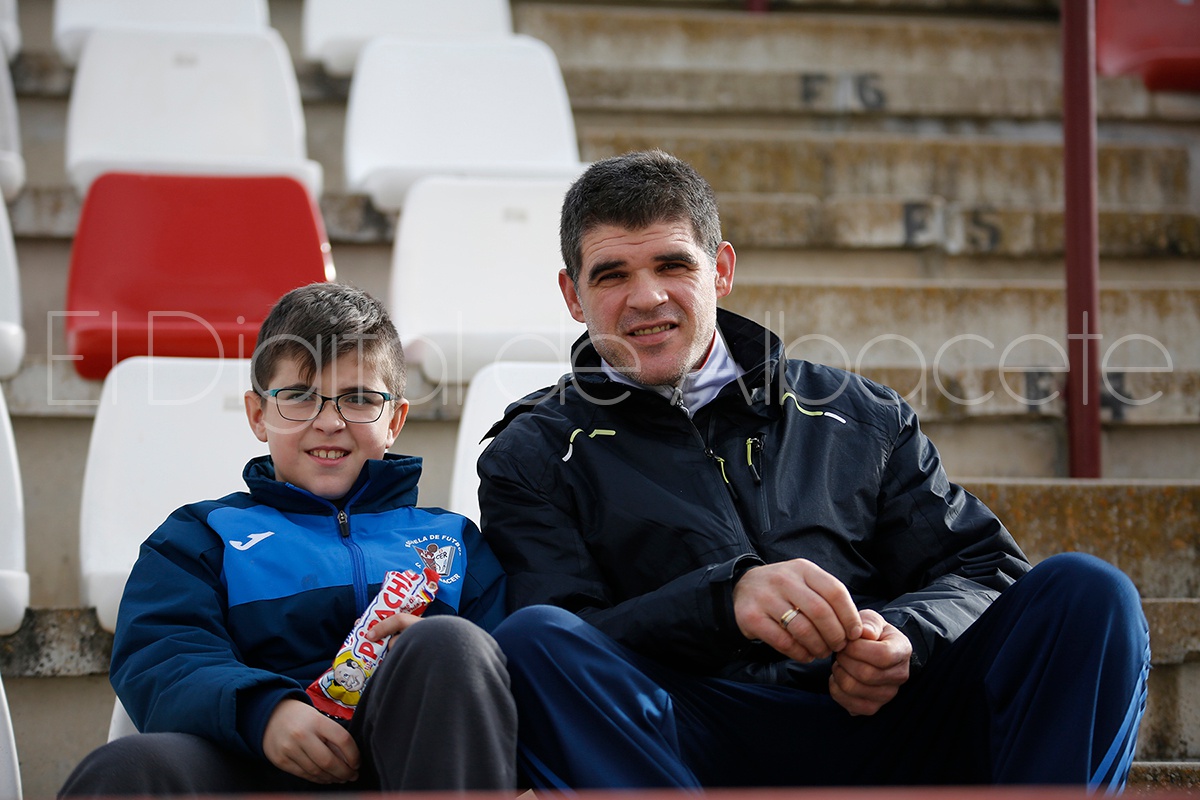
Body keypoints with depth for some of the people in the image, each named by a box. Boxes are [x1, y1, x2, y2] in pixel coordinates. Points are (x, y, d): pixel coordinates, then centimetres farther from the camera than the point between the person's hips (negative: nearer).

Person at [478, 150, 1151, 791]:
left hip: (881, 728, 3)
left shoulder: (858, 417, 23)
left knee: (1087, 591, -16)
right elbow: (560, 646, -2)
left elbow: (989, 571, 16)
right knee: (528, 641, -31)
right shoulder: (534, 456, 14)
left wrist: (907, 636, -8)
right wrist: (725, 600, -20)